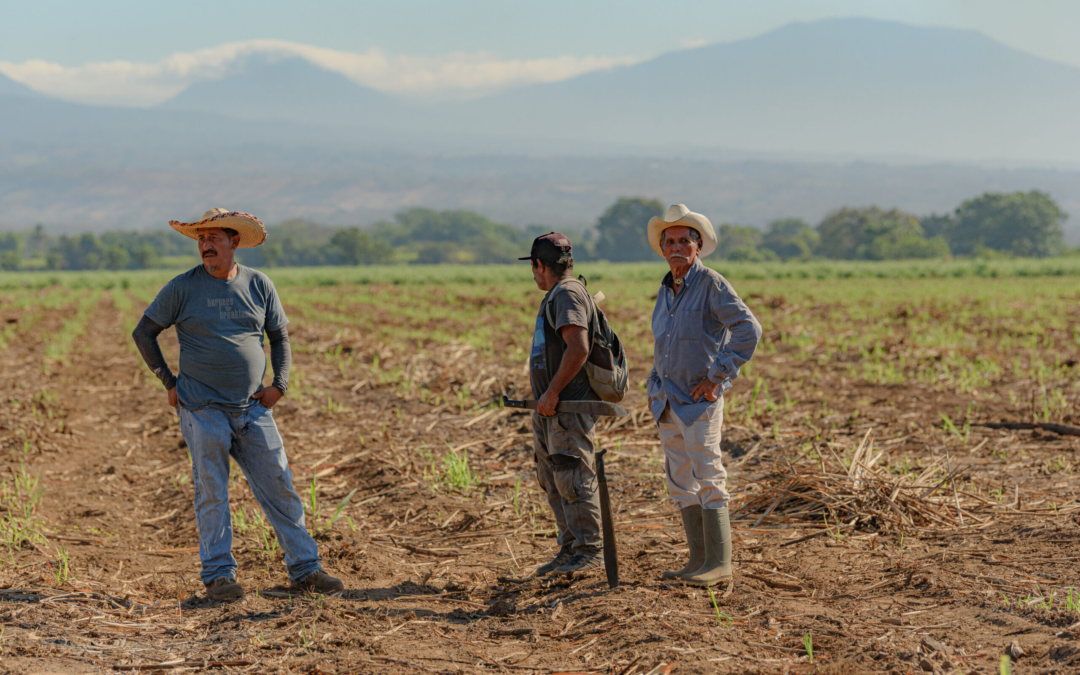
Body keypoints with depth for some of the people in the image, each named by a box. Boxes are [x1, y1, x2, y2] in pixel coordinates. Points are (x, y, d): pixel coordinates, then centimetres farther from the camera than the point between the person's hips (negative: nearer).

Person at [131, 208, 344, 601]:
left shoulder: (259, 285, 6)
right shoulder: (183, 288, -2)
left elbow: (280, 336, 15)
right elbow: (144, 333, 6)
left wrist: (279, 384, 2)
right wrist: (169, 383, 1)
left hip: (252, 408, 3)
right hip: (202, 409, -2)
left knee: (279, 487, 1)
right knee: (211, 491, -2)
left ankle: (304, 569, 7)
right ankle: (218, 575, 6)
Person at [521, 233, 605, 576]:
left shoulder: (568, 294, -12)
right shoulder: (556, 296, 20)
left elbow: (579, 348, -24)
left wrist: (551, 392, -20)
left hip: (569, 406, -11)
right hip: (551, 409, 11)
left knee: (572, 478, -9)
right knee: (552, 479, 12)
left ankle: (590, 550, -4)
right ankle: (570, 548, 17)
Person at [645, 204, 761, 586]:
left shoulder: (712, 285, -10)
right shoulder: (666, 291, 14)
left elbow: (749, 329, -19)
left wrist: (719, 376, -18)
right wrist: (656, 386, 16)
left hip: (699, 399, -8)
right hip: (669, 403, 8)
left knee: (707, 479, -8)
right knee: (680, 483, 9)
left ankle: (719, 563, -5)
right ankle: (698, 561, 15)